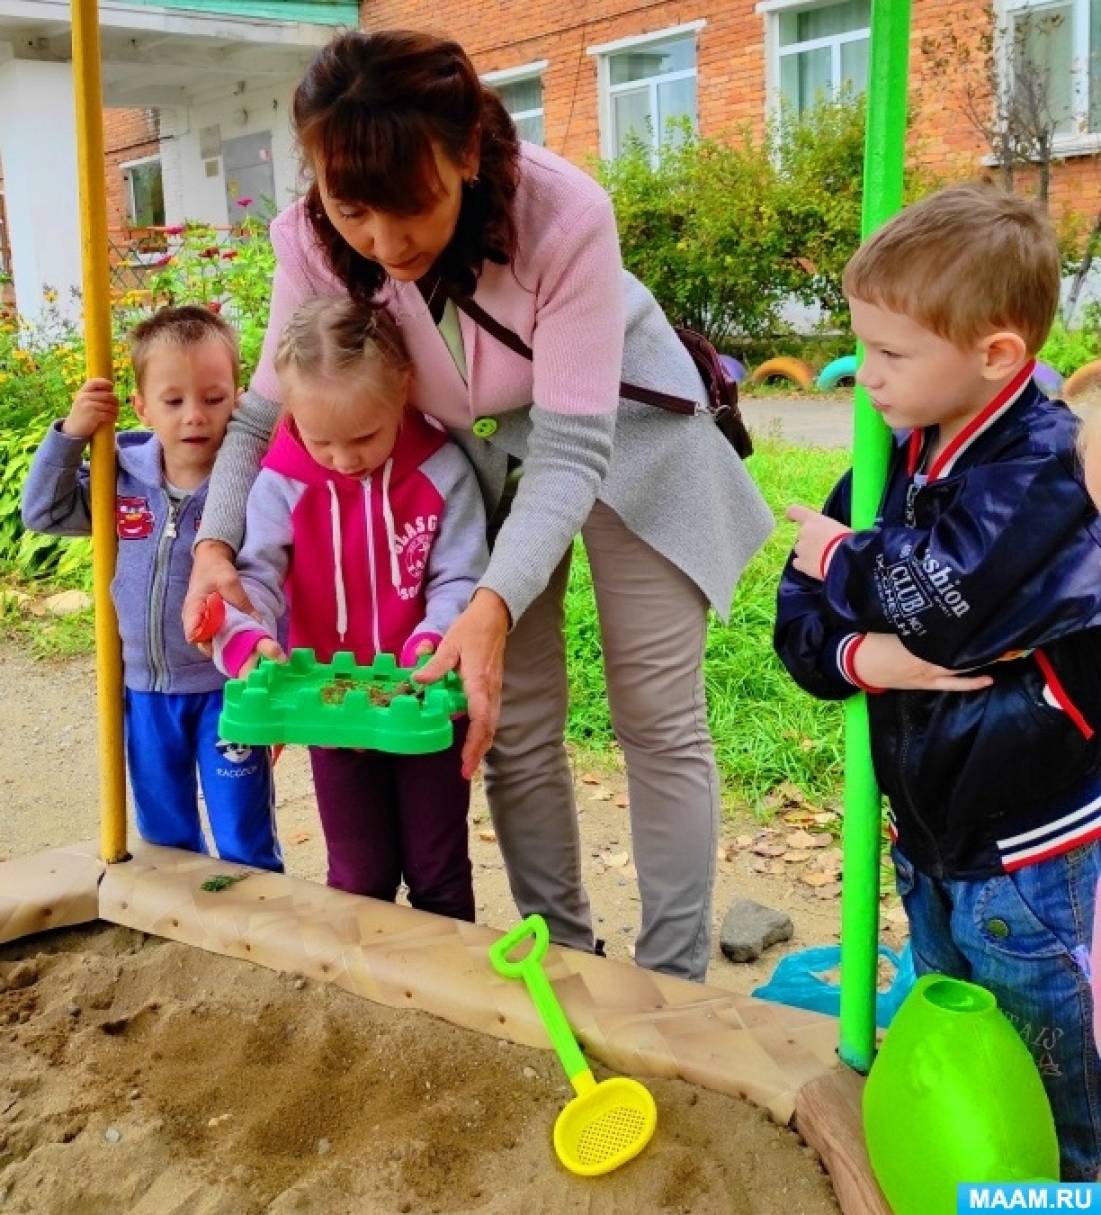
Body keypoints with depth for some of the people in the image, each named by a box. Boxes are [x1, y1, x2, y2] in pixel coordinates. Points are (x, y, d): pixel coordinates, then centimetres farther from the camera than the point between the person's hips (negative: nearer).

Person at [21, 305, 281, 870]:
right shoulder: (123, 475, -3)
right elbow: (44, 512, 5)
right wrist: (71, 432, -9)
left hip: (227, 689, -5)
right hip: (145, 689, 5)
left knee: (244, 845, 7)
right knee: (163, 836, 21)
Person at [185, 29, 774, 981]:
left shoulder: (565, 215, -35)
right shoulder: (314, 245, -23)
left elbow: (574, 449, -34)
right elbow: (270, 411, -10)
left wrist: (493, 607, -47)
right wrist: (216, 542, -27)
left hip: (622, 431, -3)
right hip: (482, 454, 3)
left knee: (660, 720, 0)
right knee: (515, 723, 5)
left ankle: (673, 982, 15)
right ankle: (563, 951, 25)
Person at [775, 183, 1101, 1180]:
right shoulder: (895, 463, 3)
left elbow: (942, 595, -33)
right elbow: (799, 619, 2)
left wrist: (841, 558, -14)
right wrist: (856, 654, -20)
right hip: (931, 829, 8)